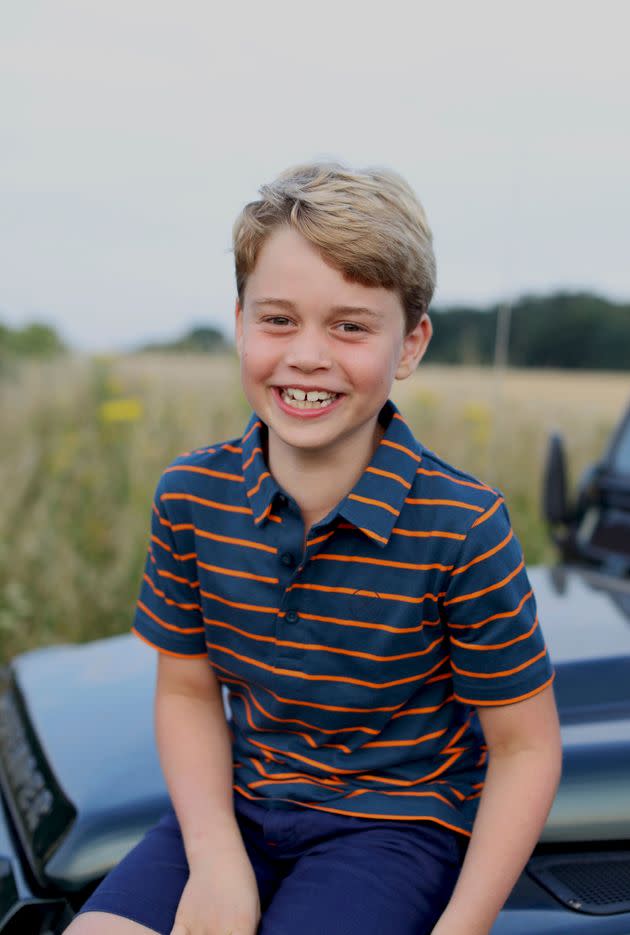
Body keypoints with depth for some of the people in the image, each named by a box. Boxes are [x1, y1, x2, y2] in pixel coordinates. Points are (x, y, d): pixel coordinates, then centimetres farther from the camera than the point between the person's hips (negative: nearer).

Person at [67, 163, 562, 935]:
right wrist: (216, 861, -12)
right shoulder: (190, 495, -7)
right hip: (238, 806, 3)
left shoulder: (463, 528, -18)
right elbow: (187, 691, 1)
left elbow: (523, 744, -9)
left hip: (395, 822, -3)